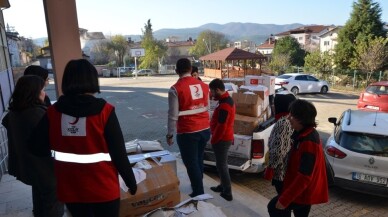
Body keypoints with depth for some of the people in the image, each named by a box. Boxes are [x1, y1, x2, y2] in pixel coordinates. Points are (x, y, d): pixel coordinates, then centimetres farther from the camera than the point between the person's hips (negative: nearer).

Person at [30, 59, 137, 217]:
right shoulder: (104, 111, -19)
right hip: (103, 188, -3)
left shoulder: (52, 112, -9)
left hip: (70, 189, 4)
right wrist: (131, 181, -1)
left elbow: (40, 150, 2)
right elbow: (119, 153, -15)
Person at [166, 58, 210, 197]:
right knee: (199, 160, 23)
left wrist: (170, 134, -1)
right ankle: (197, 186, 41)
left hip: (187, 132, -6)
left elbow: (173, 115, -12)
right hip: (205, 129, 6)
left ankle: (199, 193, 18)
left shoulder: (175, 89, -13)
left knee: (191, 163, 8)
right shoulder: (204, 85, 4)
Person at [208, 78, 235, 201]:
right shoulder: (228, 99, 7)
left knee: (221, 165, 1)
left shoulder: (223, 105, -26)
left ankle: (227, 193, 12)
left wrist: (213, 140, -14)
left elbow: (221, 127, -24)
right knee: (222, 163, 21)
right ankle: (223, 186, 35)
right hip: (226, 137, 10)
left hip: (222, 139, -10)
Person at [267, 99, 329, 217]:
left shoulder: (308, 142, -30)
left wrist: (284, 200, -27)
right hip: (304, 189, 9)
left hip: (303, 192, -9)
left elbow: (303, 177, -30)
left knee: (274, 207, 1)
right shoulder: (304, 134, 2)